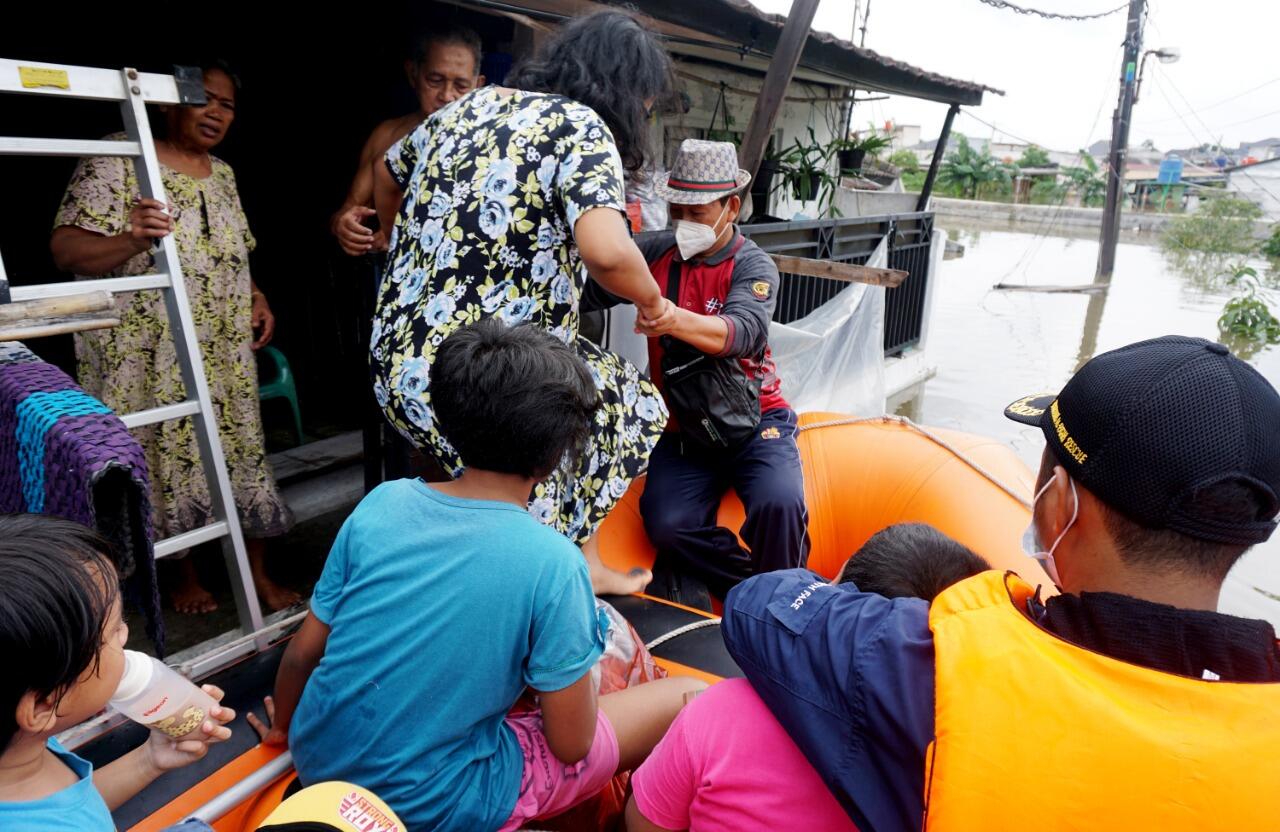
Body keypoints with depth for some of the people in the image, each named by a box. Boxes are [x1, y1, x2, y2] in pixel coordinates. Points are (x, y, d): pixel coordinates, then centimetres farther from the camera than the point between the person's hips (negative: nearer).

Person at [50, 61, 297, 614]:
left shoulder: (222, 174, 14)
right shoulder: (118, 162, -7)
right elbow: (66, 251, -13)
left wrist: (256, 298, 5)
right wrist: (130, 240, -31)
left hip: (226, 351, 6)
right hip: (149, 355, -5)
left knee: (240, 451, 8)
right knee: (167, 456, 5)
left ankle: (258, 574, 21)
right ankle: (185, 575, 26)